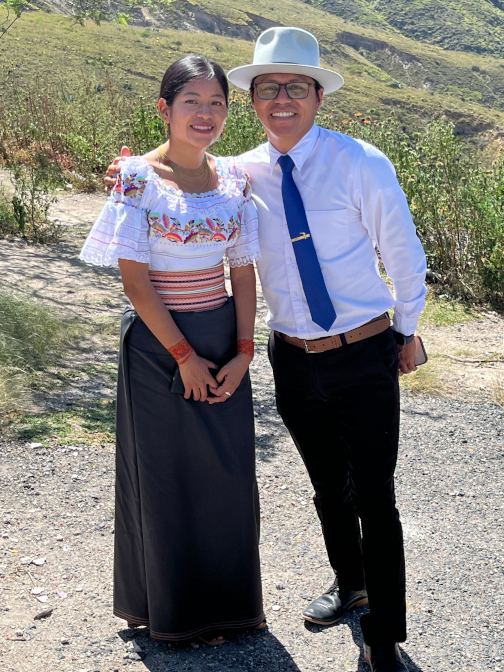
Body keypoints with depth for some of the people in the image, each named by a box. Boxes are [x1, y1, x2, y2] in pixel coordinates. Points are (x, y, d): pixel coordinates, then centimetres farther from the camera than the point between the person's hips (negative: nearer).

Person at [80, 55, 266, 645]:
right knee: (165, 475, 9)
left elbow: (243, 271, 4)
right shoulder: (137, 177, -11)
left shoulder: (233, 178, 3)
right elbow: (134, 280, -14)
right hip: (158, 343, -4)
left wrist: (242, 353, -5)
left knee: (230, 474, 12)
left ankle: (229, 599, 33)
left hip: (222, 342, 5)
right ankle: (171, 609, 29)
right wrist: (184, 356, -14)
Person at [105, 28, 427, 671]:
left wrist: (406, 329, 7)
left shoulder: (360, 164, -12)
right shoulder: (242, 173, -1)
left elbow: (403, 254, -2)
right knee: (327, 487, 21)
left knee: (374, 499, 1)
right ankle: (349, 582, 47)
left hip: (364, 357, -4)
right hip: (293, 359, 4)